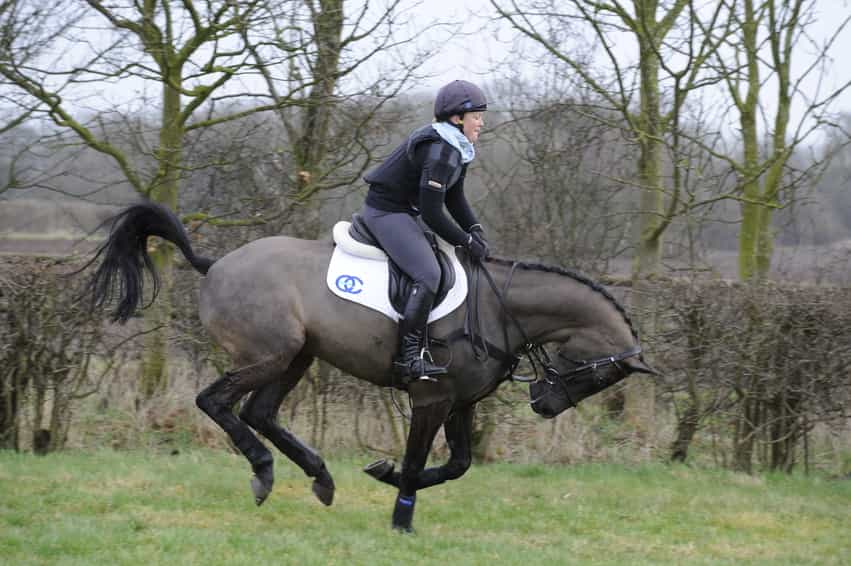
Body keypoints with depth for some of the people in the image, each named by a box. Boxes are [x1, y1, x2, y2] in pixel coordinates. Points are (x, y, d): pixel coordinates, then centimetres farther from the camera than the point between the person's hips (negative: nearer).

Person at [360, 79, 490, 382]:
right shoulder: (439, 152, -24)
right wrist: (466, 241, -15)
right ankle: (408, 357, -23)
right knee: (428, 274, -23)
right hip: (386, 212, -11)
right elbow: (432, 213, -25)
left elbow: (455, 198, 17)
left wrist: (475, 229, 2)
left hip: (405, 212, 11)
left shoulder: (457, 148, 8)